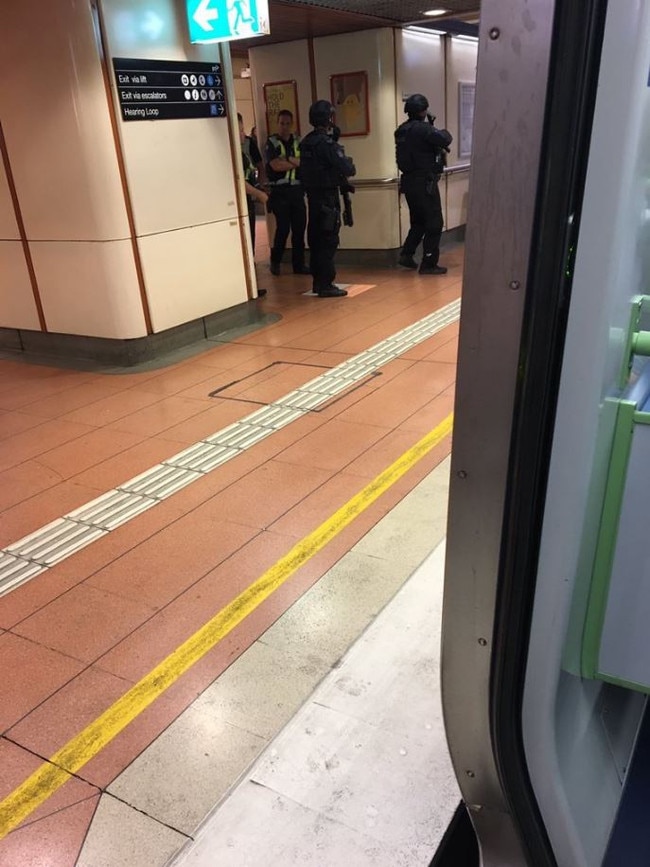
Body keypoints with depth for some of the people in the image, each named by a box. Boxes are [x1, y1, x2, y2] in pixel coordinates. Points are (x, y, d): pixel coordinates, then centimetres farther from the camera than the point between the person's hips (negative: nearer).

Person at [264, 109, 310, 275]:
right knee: (283, 228, -8)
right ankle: (275, 262, 10)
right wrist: (296, 163, -3)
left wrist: (288, 159, -13)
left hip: (297, 190, 4)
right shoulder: (272, 143, 2)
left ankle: (299, 264, 11)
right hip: (279, 191, -4)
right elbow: (275, 165, -13)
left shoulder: (298, 142, 13)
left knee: (299, 228, 3)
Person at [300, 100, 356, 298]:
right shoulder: (327, 143, -17)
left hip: (312, 195, 8)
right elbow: (346, 168, -19)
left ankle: (318, 281, 20)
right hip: (327, 197, -8)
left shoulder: (306, 142, 9)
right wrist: (350, 165, 5)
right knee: (328, 241, -5)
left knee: (316, 239, 13)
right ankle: (326, 285, -4)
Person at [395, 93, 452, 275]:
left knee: (418, 221, 21)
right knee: (434, 224, 0)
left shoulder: (401, 130, 9)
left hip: (409, 182, 8)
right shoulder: (423, 128, -16)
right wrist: (444, 132, -1)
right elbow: (445, 139, -24)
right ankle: (429, 264, 1)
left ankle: (406, 255, 17)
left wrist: (438, 150, 10)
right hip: (424, 183, -8)